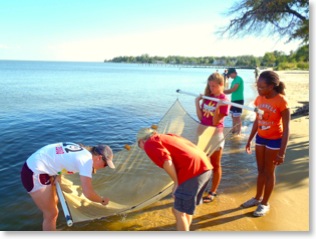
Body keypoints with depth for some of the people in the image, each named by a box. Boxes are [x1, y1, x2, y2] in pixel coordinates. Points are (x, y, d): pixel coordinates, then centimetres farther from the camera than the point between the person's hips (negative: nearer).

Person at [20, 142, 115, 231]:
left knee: (53, 202, 24)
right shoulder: (87, 160, -19)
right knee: (51, 214, 3)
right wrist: (102, 200, -4)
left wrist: (58, 175, 8)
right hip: (34, 174, -10)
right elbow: (88, 193, -21)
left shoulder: (82, 150, 6)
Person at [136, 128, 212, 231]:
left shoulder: (149, 144, 4)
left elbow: (167, 162, -14)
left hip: (192, 172, -9)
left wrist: (176, 183, -1)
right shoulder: (168, 136, 27)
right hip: (205, 167, 9)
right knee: (186, 208, 25)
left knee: (179, 212, 8)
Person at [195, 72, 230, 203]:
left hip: (215, 135, -6)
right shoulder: (207, 96, 4)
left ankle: (213, 192, 22)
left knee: (215, 165, 9)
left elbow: (215, 122, -19)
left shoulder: (224, 100, -14)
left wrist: (217, 107, -31)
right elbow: (200, 117, -1)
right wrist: (197, 102, -9)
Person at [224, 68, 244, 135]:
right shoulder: (234, 80, 16)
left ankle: (238, 132, 3)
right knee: (233, 116, 15)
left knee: (237, 117, -5)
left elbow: (233, 89, -20)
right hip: (233, 100, 9)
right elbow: (231, 90, 14)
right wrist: (223, 92, 1)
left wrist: (222, 91, -14)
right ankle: (234, 130, 26)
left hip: (238, 100, -9)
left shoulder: (239, 79, -13)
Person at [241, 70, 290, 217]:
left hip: (274, 140, -5)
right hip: (260, 138, 6)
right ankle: (257, 198, 35)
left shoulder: (281, 101, -22)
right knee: (260, 170, 18)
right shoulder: (259, 99, -4)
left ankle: (265, 203, 25)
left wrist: (282, 152, -21)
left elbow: (286, 129, -20)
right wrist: (249, 140, 12)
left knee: (269, 172, 8)